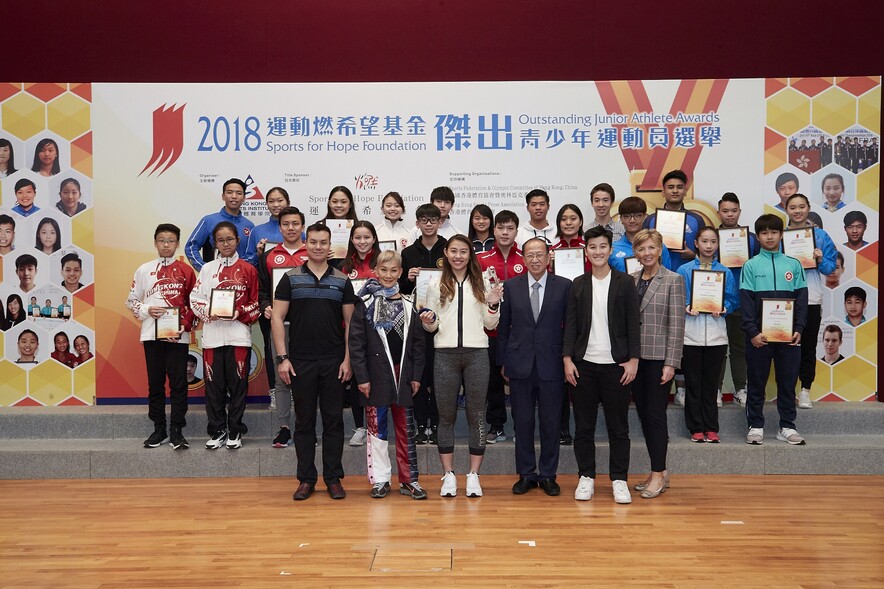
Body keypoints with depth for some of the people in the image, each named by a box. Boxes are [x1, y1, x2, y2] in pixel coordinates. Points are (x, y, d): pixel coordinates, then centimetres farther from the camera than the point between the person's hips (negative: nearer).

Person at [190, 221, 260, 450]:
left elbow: (256, 302, 4)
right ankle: (217, 431, 15)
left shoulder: (247, 269, 4)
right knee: (214, 385, 4)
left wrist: (240, 312, -12)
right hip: (212, 335, 2)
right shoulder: (207, 269, 10)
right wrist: (208, 312, -10)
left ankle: (235, 432, 12)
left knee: (238, 384, 1)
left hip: (239, 334, -2)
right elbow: (195, 299, 7)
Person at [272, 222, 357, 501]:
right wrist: (282, 358, -6)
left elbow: (350, 322, 5)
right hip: (301, 361, 0)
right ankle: (306, 478, 17)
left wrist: (347, 359, -3)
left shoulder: (342, 281, 6)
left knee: (333, 420, 5)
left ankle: (334, 478, 15)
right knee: (304, 421, 7)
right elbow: (277, 317, 1)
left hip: (334, 362, 1)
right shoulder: (290, 278, 3)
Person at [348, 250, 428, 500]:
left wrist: (416, 375, 2)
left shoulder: (408, 305, 8)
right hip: (376, 374, -3)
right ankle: (379, 479, 15)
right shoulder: (365, 304, -1)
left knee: (406, 428, 7)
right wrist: (361, 377, -11)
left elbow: (418, 343, 8)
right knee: (377, 428, 4)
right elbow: (356, 343, -5)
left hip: (403, 373, 3)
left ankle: (408, 479, 15)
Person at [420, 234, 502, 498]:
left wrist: (493, 305, -8)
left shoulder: (480, 283, 8)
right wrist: (429, 322, -13)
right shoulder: (436, 284, 6)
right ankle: (448, 475, 14)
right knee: (446, 415, 5)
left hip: (476, 353, 0)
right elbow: (432, 327, 9)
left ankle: (473, 475, 13)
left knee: (476, 415, 4)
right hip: (445, 354, 0)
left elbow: (490, 325, 9)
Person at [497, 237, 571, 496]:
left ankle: (548, 475, 20)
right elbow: (503, 327, 8)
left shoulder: (564, 286, 1)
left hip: (551, 365, -1)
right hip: (520, 365, 1)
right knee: (522, 422, 8)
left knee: (551, 423, 6)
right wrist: (503, 362, 6)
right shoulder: (511, 286, 5)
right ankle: (526, 474, 20)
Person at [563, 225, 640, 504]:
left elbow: (633, 324, 0)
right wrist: (567, 359, -3)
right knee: (583, 426, 7)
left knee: (618, 426, 5)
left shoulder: (625, 282, 2)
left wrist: (633, 359, -6)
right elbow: (570, 324, 5)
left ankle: (619, 479, 15)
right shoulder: (578, 284, 7)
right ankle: (586, 477, 18)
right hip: (584, 365, 2)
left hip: (616, 364, -2)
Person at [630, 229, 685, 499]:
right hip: (635, 357, 5)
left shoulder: (673, 280, -5)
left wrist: (671, 363, -13)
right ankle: (659, 471, 21)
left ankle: (658, 474, 10)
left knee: (655, 414, -2)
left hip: (658, 357, -5)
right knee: (643, 414, 10)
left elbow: (676, 324, -8)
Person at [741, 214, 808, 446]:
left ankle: (787, 427, 18)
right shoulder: (751, 265, 2)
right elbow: (746, 301, -3)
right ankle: (755, 426, 14)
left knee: (788, 381, 7)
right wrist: (752, 332, -12)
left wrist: (798, 329, -6)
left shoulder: (793, 265, 8)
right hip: (759, 335, -2)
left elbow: (801, 298, 5)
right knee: (756, 383, 5)